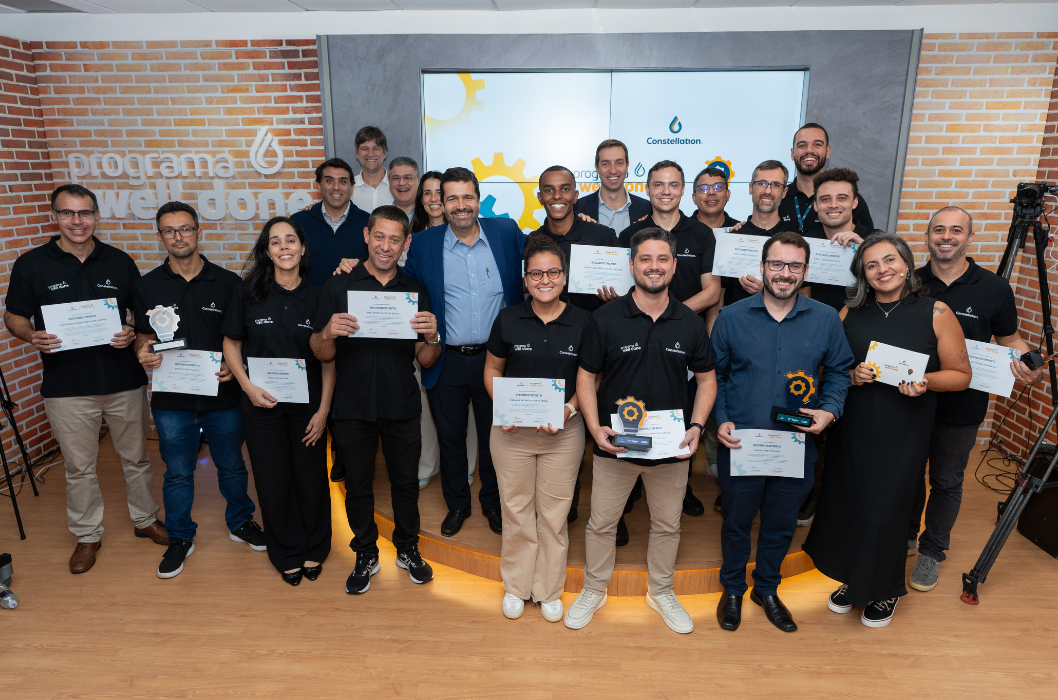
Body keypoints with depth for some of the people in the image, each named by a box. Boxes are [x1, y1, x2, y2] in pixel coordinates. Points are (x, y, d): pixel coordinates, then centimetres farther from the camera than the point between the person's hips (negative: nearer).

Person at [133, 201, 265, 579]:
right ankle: (180, 538, 32)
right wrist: (143, 353, -13)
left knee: (231, 465, 16)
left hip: (222, 394, 0)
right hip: (172, 398, 1)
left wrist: (234, 364, -17)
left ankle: (240, 521, 38)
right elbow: (143, 334, 9)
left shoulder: (227, 282, -3)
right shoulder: (147, 286, 2)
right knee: (177, 473, 12)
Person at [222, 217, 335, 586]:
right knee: (273, 481, 9)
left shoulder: (316, 297, -4)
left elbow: (328, 359, -2)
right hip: (262, 403, 0)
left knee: (311, 479, 8)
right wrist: (248, 386, -9)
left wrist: (323, 409, -6)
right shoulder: (248, 292, -3)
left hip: (307, 402, 0)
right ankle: (287, 554, 31)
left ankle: (313, 549, 33)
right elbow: (231, 344, 5)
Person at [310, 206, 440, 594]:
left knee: (405, 482, 14)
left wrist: (432, 337, -19)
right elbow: (322, 355, -3)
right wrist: (328, 333, -25)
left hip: (403, 407, 1)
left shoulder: (415, 291, 4)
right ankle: (366, 555, 34)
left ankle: (408, 548, 37)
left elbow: (425, 360, 2)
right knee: (357, 486, 13)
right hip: (353, 406, -1)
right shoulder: (339, 287, -2)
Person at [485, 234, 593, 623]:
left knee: (554, 513, 10)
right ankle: (516, 587, 34)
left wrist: (569, 409, -15)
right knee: (516, 510, 12)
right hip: (511, 430, 1)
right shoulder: (508, 319, -2)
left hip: (564, 432, 0)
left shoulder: (582, 322, -4)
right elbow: (492, 369, 7)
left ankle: (550, 591, 31)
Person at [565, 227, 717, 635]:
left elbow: (707, 379, 7)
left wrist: (696, 426, -8)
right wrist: (595, 428, -15)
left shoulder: (691, 323, -1)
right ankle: (594, 590, 36)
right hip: (614, 444, -1)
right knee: (601, 522, 12)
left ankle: (661, 591, 41)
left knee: (667, 524, 18)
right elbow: (586, 375, -3)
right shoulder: (606, 319, -7)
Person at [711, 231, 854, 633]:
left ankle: (767, 589, 43)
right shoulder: (731, 317, -4)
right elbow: (714, 374, 2)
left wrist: (830, 410, -9)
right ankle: (732, 589, 39)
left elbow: (838, 371, 8)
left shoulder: (826, 320, 0)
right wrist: (720, 419, -9)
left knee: (781, 525, 18)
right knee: (736, 523, 15)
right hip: (739, 445, -1)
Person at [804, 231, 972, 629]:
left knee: (885, 509, 4)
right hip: (852, 427, 3)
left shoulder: (935, 313, -4)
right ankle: (852, 580, 36)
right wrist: (853, 375, -10)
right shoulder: (851, 313, 4)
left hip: (903, 432, -3)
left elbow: (961, 374, 0)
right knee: (847, 503, 10)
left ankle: (886, 591, 31)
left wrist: (925, 382, -19)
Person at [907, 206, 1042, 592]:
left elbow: (1010, 338, 5)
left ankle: (932, 551, 32)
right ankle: (905, 535, 39)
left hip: (960, 411, -1)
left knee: (946, 482, 13)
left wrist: (1028, 366, -15)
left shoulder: (994, 288, -5)